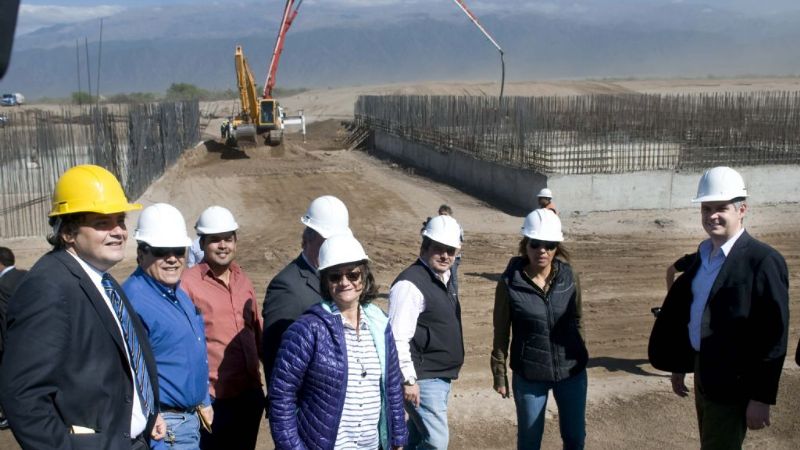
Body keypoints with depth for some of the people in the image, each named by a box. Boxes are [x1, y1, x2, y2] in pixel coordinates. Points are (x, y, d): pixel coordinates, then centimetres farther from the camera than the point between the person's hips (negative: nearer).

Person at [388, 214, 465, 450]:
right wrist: (409, 379, -22)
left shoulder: (445, 278, 10)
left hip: (442, 375, 9)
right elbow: (398, 338, -23)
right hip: (423, 378, -9)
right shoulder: (410, 284, -20)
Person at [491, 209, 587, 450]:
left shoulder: (568, 277, -5)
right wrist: (499, 373, -1)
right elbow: (501, 332, -5)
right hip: (529, 375, -2)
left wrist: (580, 355, 11)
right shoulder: (510, 282, -13)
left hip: (571, 370, 2)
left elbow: (577, 319, 8)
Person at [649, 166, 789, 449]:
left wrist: (761, 398, -18)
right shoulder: (704, 253, 6)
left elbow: (774, 334, -19)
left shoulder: (763, 260, -18)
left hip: (732, 386, -7)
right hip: (702, 373, 7)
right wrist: (680, 366, 15)